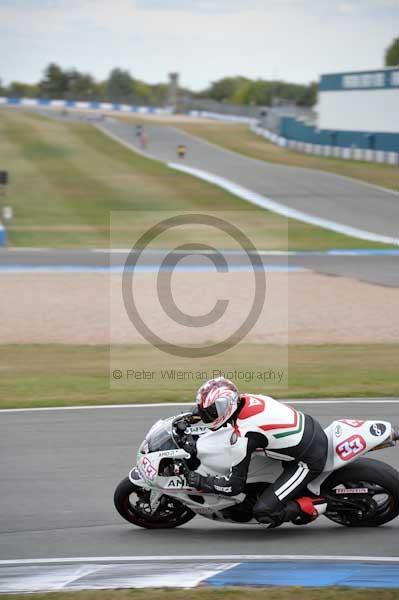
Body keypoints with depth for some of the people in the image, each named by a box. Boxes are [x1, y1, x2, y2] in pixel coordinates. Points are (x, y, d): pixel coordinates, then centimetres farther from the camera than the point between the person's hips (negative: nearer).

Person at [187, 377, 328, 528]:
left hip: (309, 461, -9)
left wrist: (200, 481, -8)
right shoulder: (246, 399, -2)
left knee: (263, 512, -13)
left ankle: (313, 505, 2)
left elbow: (235, 485, -20)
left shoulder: (244, 435, -25)